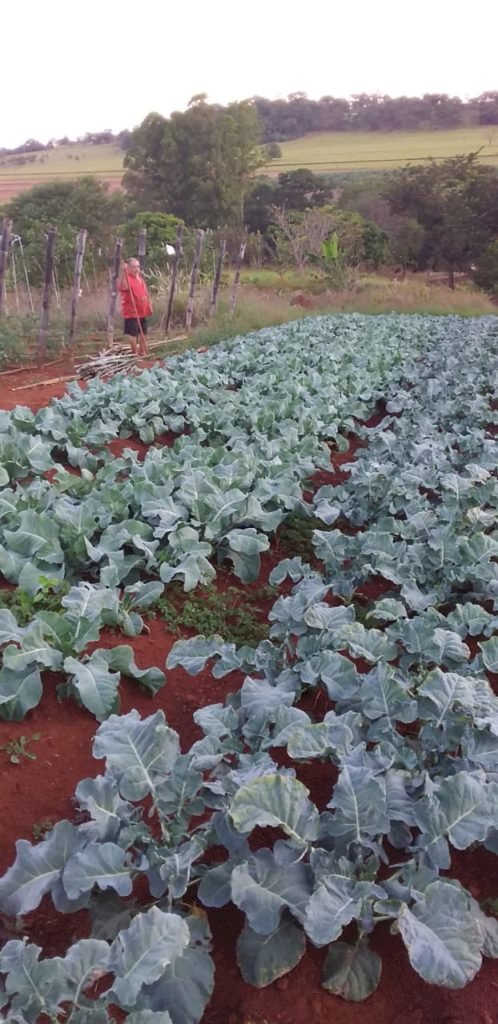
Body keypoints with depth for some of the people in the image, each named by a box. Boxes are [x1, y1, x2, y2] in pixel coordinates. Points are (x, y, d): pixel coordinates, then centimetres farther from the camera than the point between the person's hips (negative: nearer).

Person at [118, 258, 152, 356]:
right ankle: (135, 352, 7)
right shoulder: (127, 278, -15)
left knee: (143, 332, 17)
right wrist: (123, 272, -45)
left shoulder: (140, 278, 13)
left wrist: (149, 306, 19)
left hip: (142, 311, 9)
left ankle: (143, 351, 30)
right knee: (133, 333, -3)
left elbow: (145, 293, 22)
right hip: (131, 312, -9)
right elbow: (123, 287, -39)